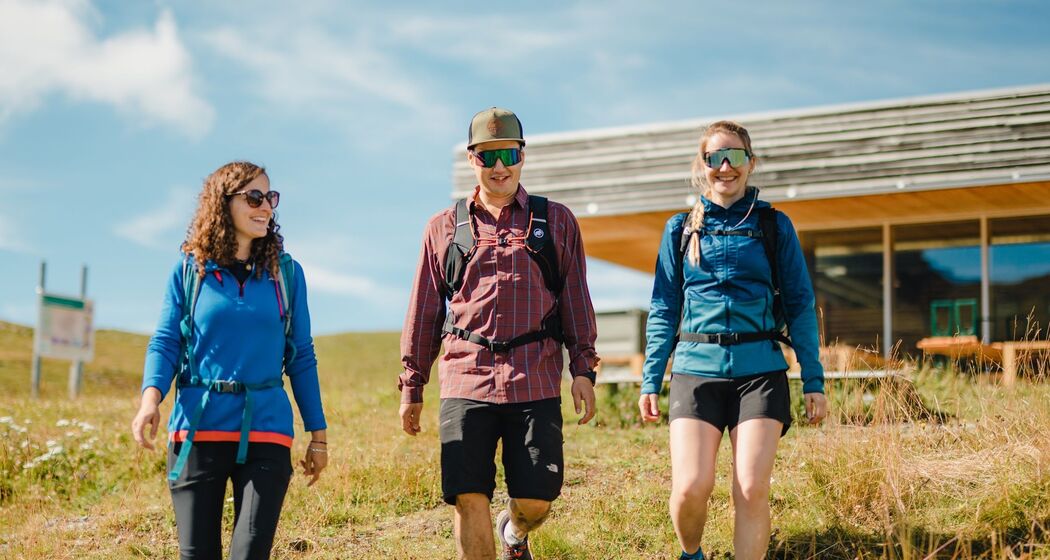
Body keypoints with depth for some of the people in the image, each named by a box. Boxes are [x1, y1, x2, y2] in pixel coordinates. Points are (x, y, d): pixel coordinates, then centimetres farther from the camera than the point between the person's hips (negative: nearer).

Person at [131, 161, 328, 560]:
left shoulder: (286, 272, 7)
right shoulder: (190, 269, 4)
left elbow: (301, 357, 9)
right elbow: (165, 342, 1)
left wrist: (318, 434, 9)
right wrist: (150, 399, -18)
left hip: (266, 429, 0)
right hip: (198, 427, 0)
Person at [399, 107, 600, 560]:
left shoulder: (556, 221, 11)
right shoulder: (444, 228, 12)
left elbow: (576, 301, 11)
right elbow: (423, 312, 14)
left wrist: (583, 370, 3)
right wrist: (411, 386, 13)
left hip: (536, 382, 0)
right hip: (465, 379, 0)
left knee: (536, 501, -1)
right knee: (469, 499, -6)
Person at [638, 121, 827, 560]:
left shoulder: (774, 226, 8)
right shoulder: (681, 228, 10)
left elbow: (799, 306, 8)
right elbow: (663, 309, 11)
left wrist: (814, 380, 2)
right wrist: (650, 381, 5)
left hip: (760, 370, 0)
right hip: (696, 370, 0)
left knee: (752, 490, -8)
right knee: (690, 487, -9)